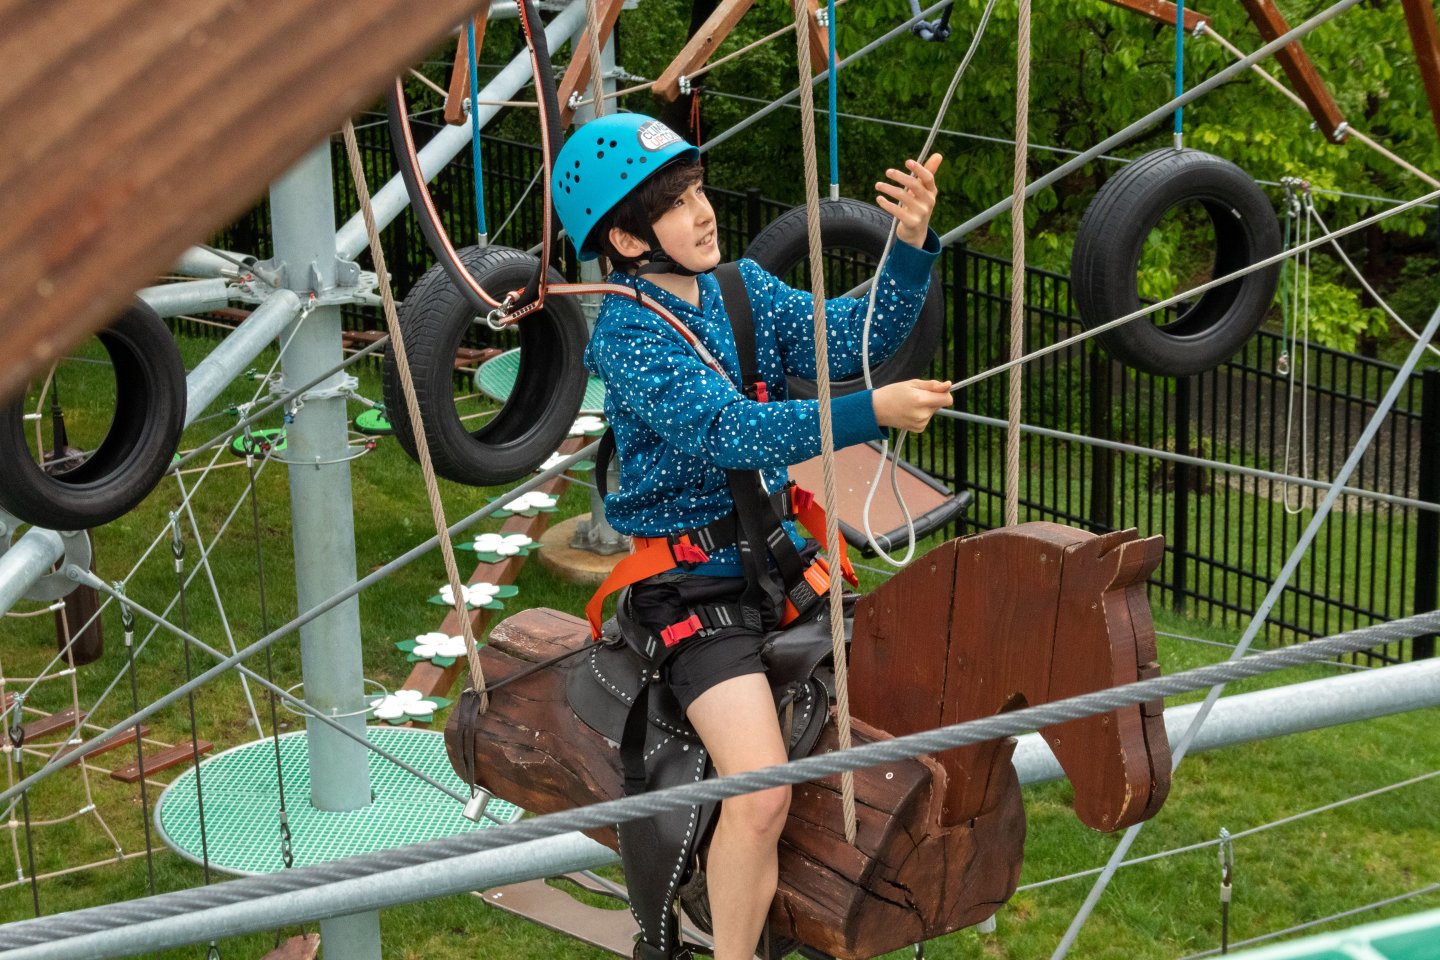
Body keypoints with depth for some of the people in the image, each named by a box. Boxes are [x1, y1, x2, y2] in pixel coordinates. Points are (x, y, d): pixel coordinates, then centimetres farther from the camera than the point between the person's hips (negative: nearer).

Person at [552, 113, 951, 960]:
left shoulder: (745, 289, 5)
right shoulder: (629, 338, -16)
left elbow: (849, 338, -5)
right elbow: (734, 432, -27)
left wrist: (912, 247, -21)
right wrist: (872, 413, -36)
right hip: (694, 586, -8)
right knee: (762, 794, -19)